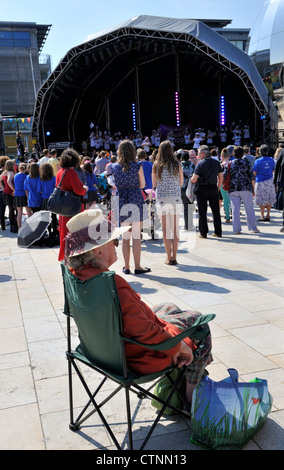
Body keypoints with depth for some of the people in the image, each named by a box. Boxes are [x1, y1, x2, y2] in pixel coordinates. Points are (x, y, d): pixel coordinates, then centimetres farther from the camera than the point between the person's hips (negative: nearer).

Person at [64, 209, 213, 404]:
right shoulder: (113, 285, -37)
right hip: (141, 353, -9)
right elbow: (144, 332, -35)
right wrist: (179, 346, -20)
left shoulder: (76, 274, -9)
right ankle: (190, 395, 27)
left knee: (169, 308, 27)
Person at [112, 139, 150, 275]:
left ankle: (126, 267, 14)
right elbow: (142, 185, 2)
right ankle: (137, 267, 7)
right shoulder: (137, 166, -6)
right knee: (136, 236, 2)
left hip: (121, 201, 3)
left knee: (125, 236, 9)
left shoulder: (115, 167, 2)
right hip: (136, 200, -3)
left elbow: (115, 184, 12)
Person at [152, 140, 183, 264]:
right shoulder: (177, 165, -1)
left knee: (165, 229, 4)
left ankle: (169, 257, 6)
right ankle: (174, 257, 11)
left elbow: (154, 183, 4)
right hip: (176, 198, 1)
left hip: (161, 199, -1)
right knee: (175, 228, 7)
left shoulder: (156, 165, -3)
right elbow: (181, 183, 7)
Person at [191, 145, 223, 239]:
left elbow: (194, 180, -13)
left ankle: (203, 233, 5)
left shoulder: (200, 164, -10)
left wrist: (191, 178, 8)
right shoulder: (216, 163, 4)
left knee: (202, 213, 3)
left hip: (202, 190, -4)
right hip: (213, 189, 4)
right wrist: (218, 188, 16)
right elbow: (221, 178, 6)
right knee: (216, 211, 11)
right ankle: (218, 232, 15)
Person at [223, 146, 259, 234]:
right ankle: (253, 228, 6)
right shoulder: (246, 163, 1)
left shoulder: (230, 164, 6)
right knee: (249, 209, 4)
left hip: (233, 189, 2)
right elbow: (252, 177, 0)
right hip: (246, 189, -1)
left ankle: (237, 229, 1)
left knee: (235, 209, 3)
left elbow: (224, 177, 7)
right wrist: (253, 189, 7)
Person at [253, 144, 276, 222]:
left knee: (261, 200, 3)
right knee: (269, 200, 12)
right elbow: (273, 170, 12)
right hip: (270, 181, 4)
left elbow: (254, 173, -8)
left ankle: (262, 216, 5)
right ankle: (268, 215, 15)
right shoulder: (271, 160, 0)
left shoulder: (258, 161, -13)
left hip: (260, 181, -4)